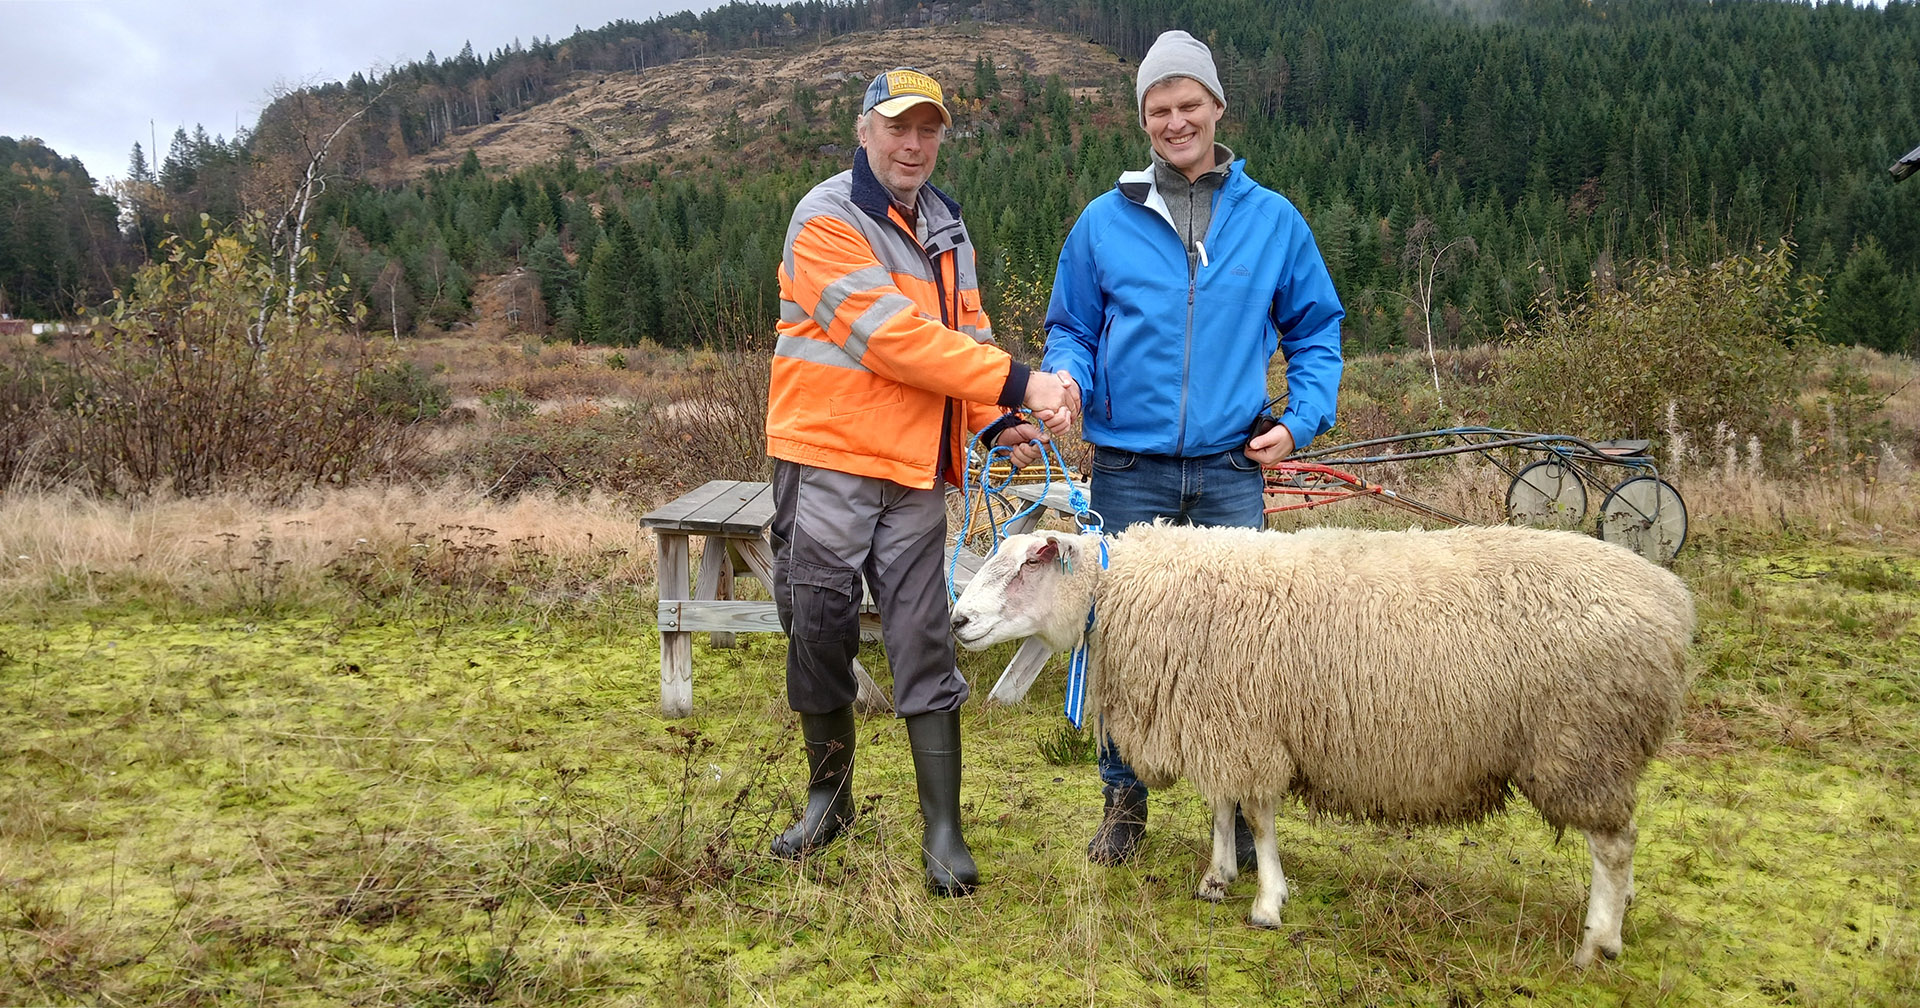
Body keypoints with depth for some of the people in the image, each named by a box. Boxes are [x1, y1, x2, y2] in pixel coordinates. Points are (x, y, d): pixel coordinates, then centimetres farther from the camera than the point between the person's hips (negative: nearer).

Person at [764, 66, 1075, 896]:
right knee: (818, 634, 7)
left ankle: (943, 832, 8)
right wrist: (1018, 383, -20)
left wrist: (995, 420, -1)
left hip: (915, 470, 5)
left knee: (924, 646, 2)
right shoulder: (827, 219, -9)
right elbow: (893, 338, -19)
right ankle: (828, 796, 29)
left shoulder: (945, 227, 14)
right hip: (827, 462, -4)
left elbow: (967, 331, 18)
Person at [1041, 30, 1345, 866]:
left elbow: (1316, 328, 14)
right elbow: (1071, 327, 12)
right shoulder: (1104, 221, 5)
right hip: (1128, 468, 0)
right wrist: (1066, 377, -10)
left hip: (1231, 470, 0)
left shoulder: (1273, 219, 7)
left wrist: (1303, 419, 0)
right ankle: (1124, 799, 25)